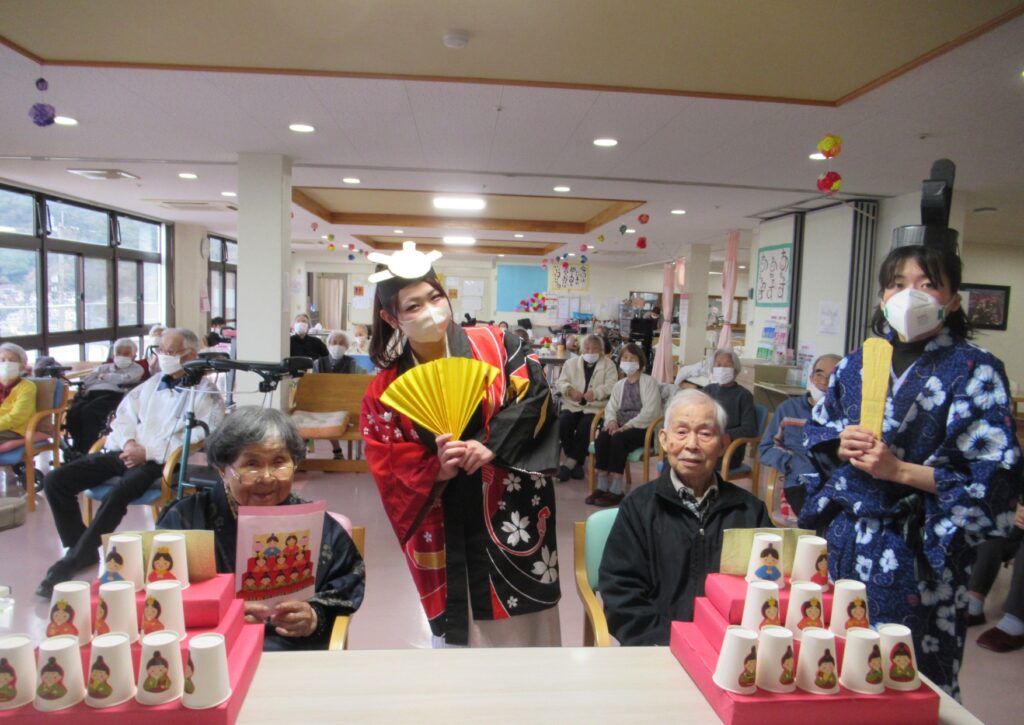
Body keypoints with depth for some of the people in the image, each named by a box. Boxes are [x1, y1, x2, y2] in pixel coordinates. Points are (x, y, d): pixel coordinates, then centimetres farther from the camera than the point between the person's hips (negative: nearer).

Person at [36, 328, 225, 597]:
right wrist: (129, 441, -3)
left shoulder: (206, 393, 1)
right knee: (55, 480, -6)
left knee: (119, 492, -35)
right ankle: (80, 548, 8)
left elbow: (198, 439, -11)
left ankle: (73, 561, -18)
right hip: (125, 453, 7)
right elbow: (124, 416, 20)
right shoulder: (152, 383, 24)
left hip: (159, 461, -7)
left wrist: (147, 452, -16)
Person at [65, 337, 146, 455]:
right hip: (92, 393, 5)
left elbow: (124, 379, 1)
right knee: (73, 411, -28)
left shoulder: (136, 368, 22)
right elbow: (88, 380, 20)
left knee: (88, 411, -35)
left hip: (113, 394, -5)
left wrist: (104, 377, 13)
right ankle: (77, 450, -23)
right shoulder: (104, 367, 36)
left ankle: (86, 452, -33)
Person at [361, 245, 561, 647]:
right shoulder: (385, 389, 1)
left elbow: (535, 394, -9)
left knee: (523, 624, 9)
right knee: (457, 632, 11)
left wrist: (491, 445, -19)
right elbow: (390, 469, -1)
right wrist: (437, 470, -18)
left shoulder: (494, 344, -1)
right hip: (445, 530, 1)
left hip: (514, 511, 0)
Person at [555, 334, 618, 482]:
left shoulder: (608, 365, 9)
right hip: (572, 405, 3)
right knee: (563, 423, -27)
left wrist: (596, 393, -24)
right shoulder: (571, 363, 17)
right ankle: (576, 462, -11)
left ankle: (570, 463, -15)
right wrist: (570, 390, -15)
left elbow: (611, 385, -5)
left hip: (595, 407, -2)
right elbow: (561, 382, 8)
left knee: (584, 427, -30)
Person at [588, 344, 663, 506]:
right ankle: (602, 487, -24)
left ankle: (616, 491, -30)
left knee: (618, 439, -34)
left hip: (642, 428, -5)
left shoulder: (649, 382, 1)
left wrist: (627, 426, -19)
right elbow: (610, 407, 14)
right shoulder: (619, 385, 21)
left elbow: (650, 412, -11)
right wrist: (611, 421, -11)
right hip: (621, 426, 5)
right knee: (602, 437, -27)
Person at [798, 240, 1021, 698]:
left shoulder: (975, 372, -7)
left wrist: (899, 470, -19)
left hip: (915, 552, -4)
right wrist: (840, 443, -6)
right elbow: (816, 430, 15)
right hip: (843, 535, 4)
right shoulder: (857, 363, 7)